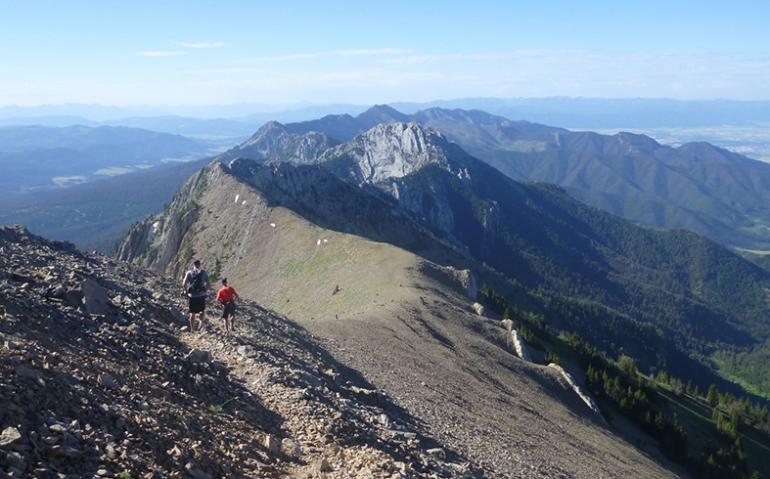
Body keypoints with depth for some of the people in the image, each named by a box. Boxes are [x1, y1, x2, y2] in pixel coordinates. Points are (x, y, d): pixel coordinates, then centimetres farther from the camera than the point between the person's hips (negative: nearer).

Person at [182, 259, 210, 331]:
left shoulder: (189, 273, 2)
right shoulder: (204, 272, 2)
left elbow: (184, 284, -9)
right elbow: (209, 285, -5)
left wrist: (185, 291, 8)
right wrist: (206, 290, 14)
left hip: (192, 296, 1)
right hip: (201, 295, 0)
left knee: (192, 313, 13)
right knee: (202, 311, 18)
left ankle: (192, 329, 15)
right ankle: (201, 322, -6)